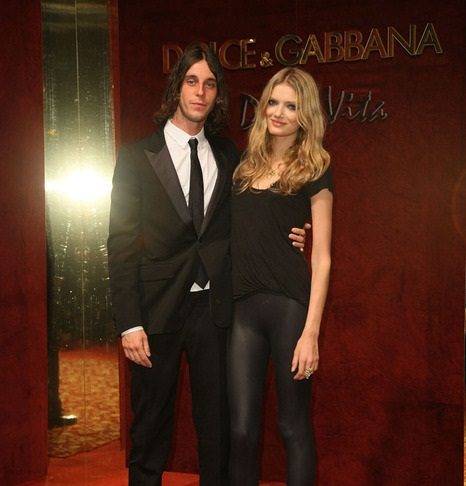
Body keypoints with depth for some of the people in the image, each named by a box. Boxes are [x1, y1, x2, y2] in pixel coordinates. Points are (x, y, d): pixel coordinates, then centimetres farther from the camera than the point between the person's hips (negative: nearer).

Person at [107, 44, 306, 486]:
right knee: (151, 423, 9)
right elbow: (121, 245, -5)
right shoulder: (137, 157, -2)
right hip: (158, 308, -3)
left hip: (213, 305, 3)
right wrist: (129, 324, -11)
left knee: (216, 421, 11)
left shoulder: (228, 156, 8)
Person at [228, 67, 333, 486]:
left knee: (294, 426, 5)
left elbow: (322, 258, -4)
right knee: (242, 429, 5)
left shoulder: (314, 171, 0)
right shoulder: (246, 166, 14)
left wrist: (311, 332, -12)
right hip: (243, 308, 4)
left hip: (291, 307, -4)